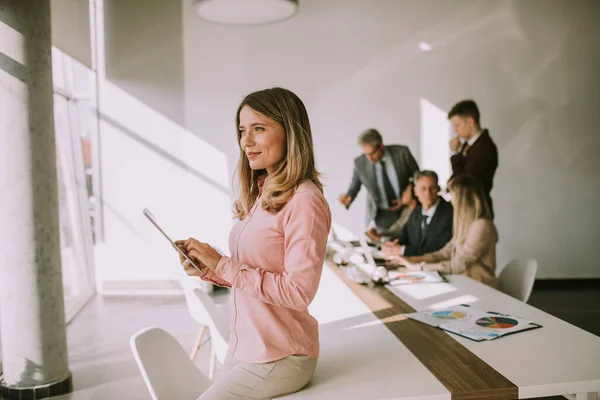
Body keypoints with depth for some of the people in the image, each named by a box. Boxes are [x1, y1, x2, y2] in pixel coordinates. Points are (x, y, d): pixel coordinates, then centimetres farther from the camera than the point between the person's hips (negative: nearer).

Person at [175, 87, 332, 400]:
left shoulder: (304, 201, -19)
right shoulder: (261, 195, 5)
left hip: (278, 359, -7)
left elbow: (299, 292, -23)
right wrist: (206, 269, -6)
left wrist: (222, 265, -20)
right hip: (242, 347, 7)